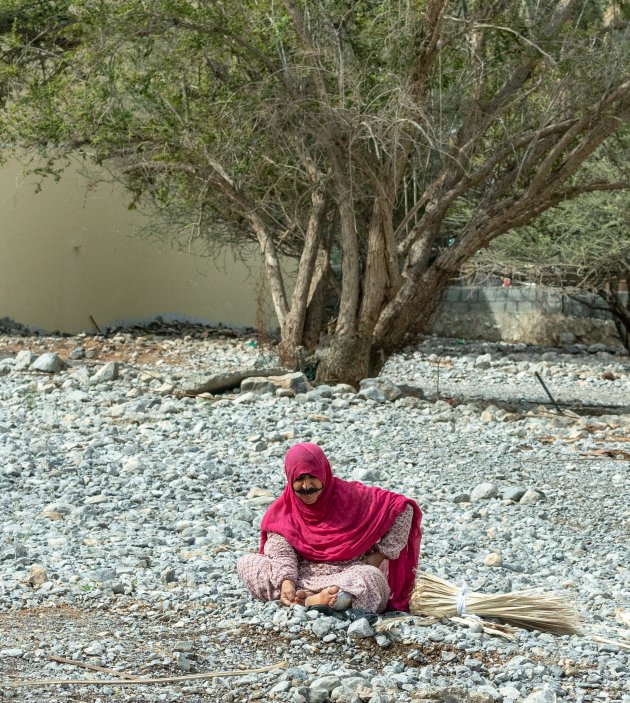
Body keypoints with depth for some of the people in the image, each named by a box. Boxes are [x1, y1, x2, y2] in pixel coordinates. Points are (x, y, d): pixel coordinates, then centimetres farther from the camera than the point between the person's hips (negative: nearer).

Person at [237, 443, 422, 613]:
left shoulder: (350, 496, -3)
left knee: (370, 577, -37)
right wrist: (286, 582, -32)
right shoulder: (281, 512, 3)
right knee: (246, 563, -20)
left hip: (349, 575, -2)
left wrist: (380, 554, -6)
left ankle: (308, 600, -53)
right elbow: (280, 551, -11)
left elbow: (402, 508, -3)